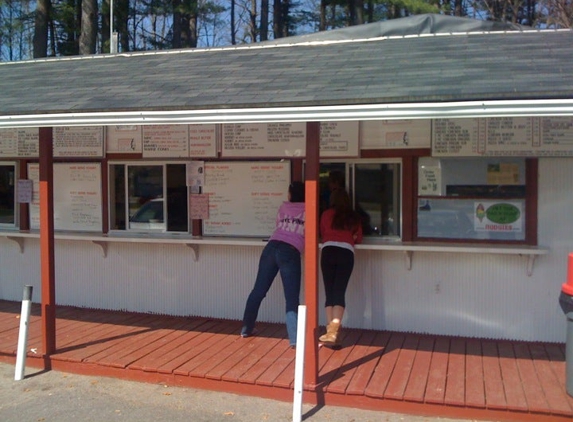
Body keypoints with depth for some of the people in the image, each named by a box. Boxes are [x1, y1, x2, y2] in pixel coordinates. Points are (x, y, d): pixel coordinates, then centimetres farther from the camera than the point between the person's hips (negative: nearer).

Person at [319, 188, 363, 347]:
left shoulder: (326, 214, 15)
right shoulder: (354, 217, 17)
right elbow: (358, 238, 22)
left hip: (329, 252, 0)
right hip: (347, 253, 1)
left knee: (329, 293, 2)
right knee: (339, 293, -3)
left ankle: (331, 331, -5)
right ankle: (334, 331, -18)